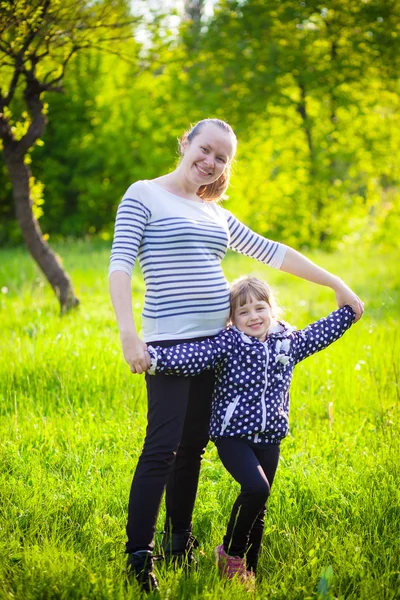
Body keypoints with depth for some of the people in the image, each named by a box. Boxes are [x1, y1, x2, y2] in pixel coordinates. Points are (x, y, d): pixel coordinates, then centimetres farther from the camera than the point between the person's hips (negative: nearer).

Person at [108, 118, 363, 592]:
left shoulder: (216, 215, 19)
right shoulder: (144, 196, 0)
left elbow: (271, 252, 24)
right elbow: (119, 266, -9)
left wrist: (337, 285, 22)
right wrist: (128, 333, -21)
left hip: (217, 339, 6)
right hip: (170, 341, -6)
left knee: (193, 445, 9)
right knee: (163, 447, -14)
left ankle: (179, 540, 21)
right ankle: (138, 557, -11)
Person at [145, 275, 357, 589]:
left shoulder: (288, 341, 6)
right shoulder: (229, 342, -11)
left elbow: (319, 334, 25)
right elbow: (191, 356, -24)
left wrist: (348, 312, 31)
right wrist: (154, 357, -38)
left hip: (268, 439, 5)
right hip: (233, 435, -5)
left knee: (258, 507, 9)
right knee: (256, 488, -24)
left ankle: (247, 571, 23)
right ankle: (230, 552, -2)